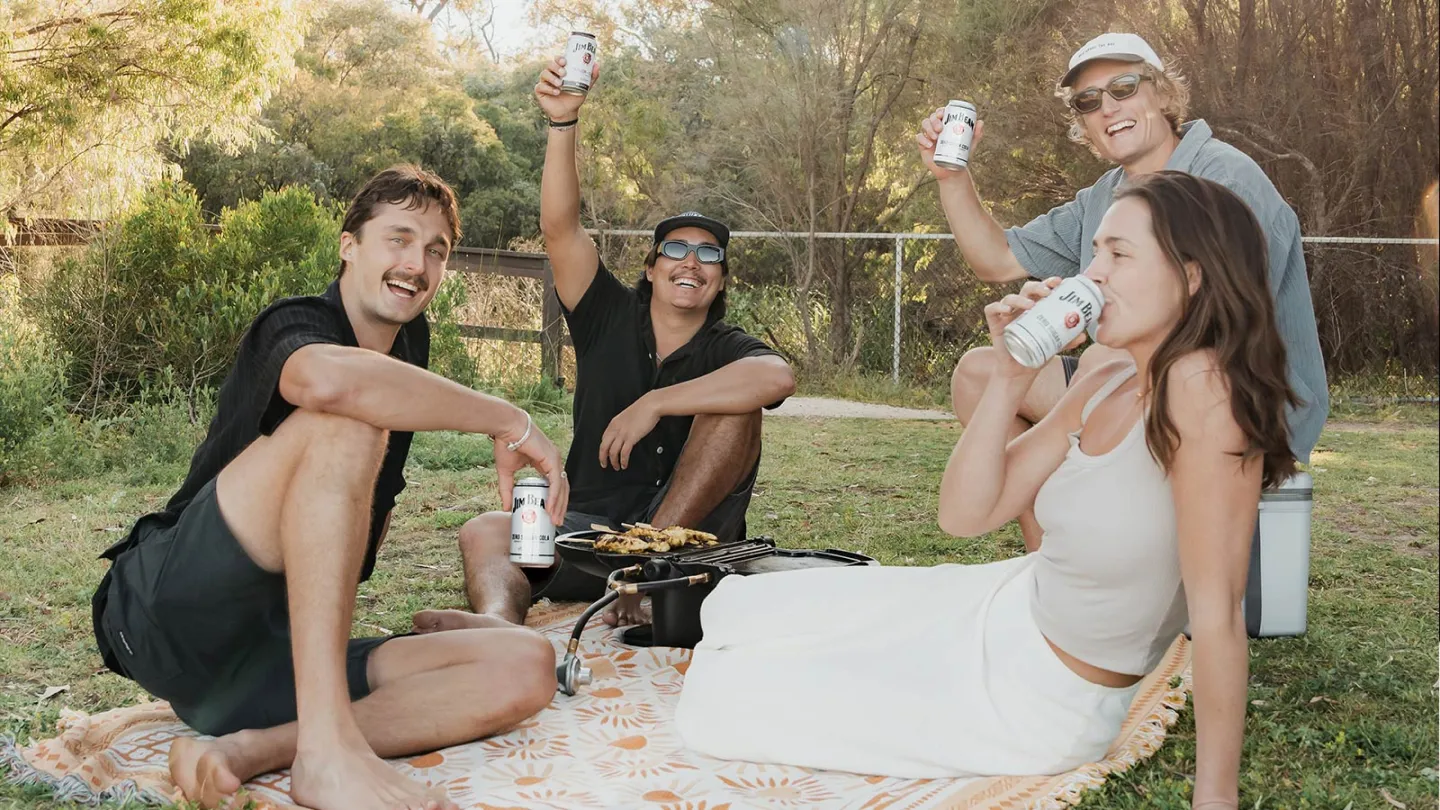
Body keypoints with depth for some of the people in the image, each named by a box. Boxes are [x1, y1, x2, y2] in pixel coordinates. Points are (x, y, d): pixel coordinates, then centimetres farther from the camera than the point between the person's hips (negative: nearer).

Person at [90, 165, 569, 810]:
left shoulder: (410, 344, 15)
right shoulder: (296, 323, -8)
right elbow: (329, 378, -35)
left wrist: (334, 598, 14)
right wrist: (508, 420, -26)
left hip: (280, 650, 7)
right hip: (170, 612, -7)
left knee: (526, 668, -13)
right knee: (345, 422, -30)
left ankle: (252, 751, -26)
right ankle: (327, 749, -36)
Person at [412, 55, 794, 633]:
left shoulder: (726, 350, 1)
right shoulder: (612, 318, 8)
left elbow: (778, 375, -26)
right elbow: (559, 227, -6)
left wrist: (654, 404, -25)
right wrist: (563, 123, -19)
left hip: (687, 530, -2)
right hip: (593, 525, 2)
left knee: (734, 405, -22)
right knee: (486, 532, -23)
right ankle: (498, 620, -57)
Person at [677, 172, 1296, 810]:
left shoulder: (1203, 386, -29)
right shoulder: (1104, 388, -3)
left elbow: (1217, 613, -29)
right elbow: (964, 514, -3)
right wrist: (1010, 377, -15)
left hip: (1039, 707, -7)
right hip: (1000, 609, 8)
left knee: (715, 707, -2)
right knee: (731, 611, 12)